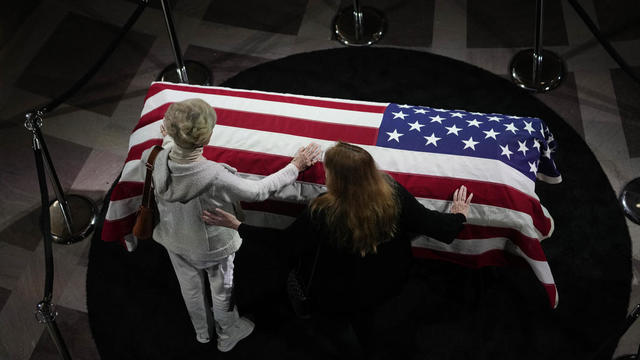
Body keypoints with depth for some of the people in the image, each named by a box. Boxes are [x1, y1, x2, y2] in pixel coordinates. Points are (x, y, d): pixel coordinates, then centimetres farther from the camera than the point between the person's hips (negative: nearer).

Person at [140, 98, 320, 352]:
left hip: (175, 241, 4)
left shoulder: (150, 160, -29)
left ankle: (201, 332, 60)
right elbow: (259, 191, -26)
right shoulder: (215, 178, -43)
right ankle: (227, 336, 54)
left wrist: (168, 141, 19)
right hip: (211, 246, -4)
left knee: (190, 287, 31)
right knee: (222, 291, 26)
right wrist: (295, 167, -14)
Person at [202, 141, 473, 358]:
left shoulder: (324, 212, -37)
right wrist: (458, 216, 8)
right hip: (391, 283, 4)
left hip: (342, 296, -4)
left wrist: (237, 226, -13)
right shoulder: (392, 192, -27)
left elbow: (285, 242, -22)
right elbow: (429, 223, -14)